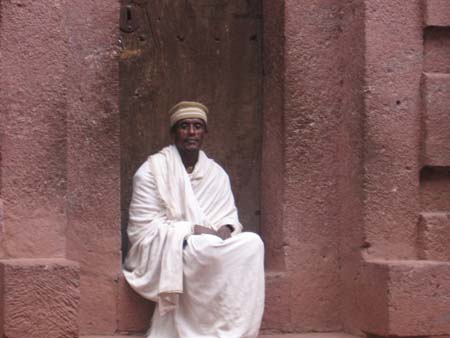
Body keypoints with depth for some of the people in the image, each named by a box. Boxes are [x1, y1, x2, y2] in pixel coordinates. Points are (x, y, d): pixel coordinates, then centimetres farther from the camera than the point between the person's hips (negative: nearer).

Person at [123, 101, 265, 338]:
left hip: (209, 250, 5)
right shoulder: (152, 169, -4)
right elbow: (145, 227, -9)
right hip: (163, 256, -5)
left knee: (252, 243, -23)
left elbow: (228, 215, 11)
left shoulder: (216, 173, 12)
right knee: (206, 249, -36)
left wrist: (226, 229, -15)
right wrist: (193, 231, -18)